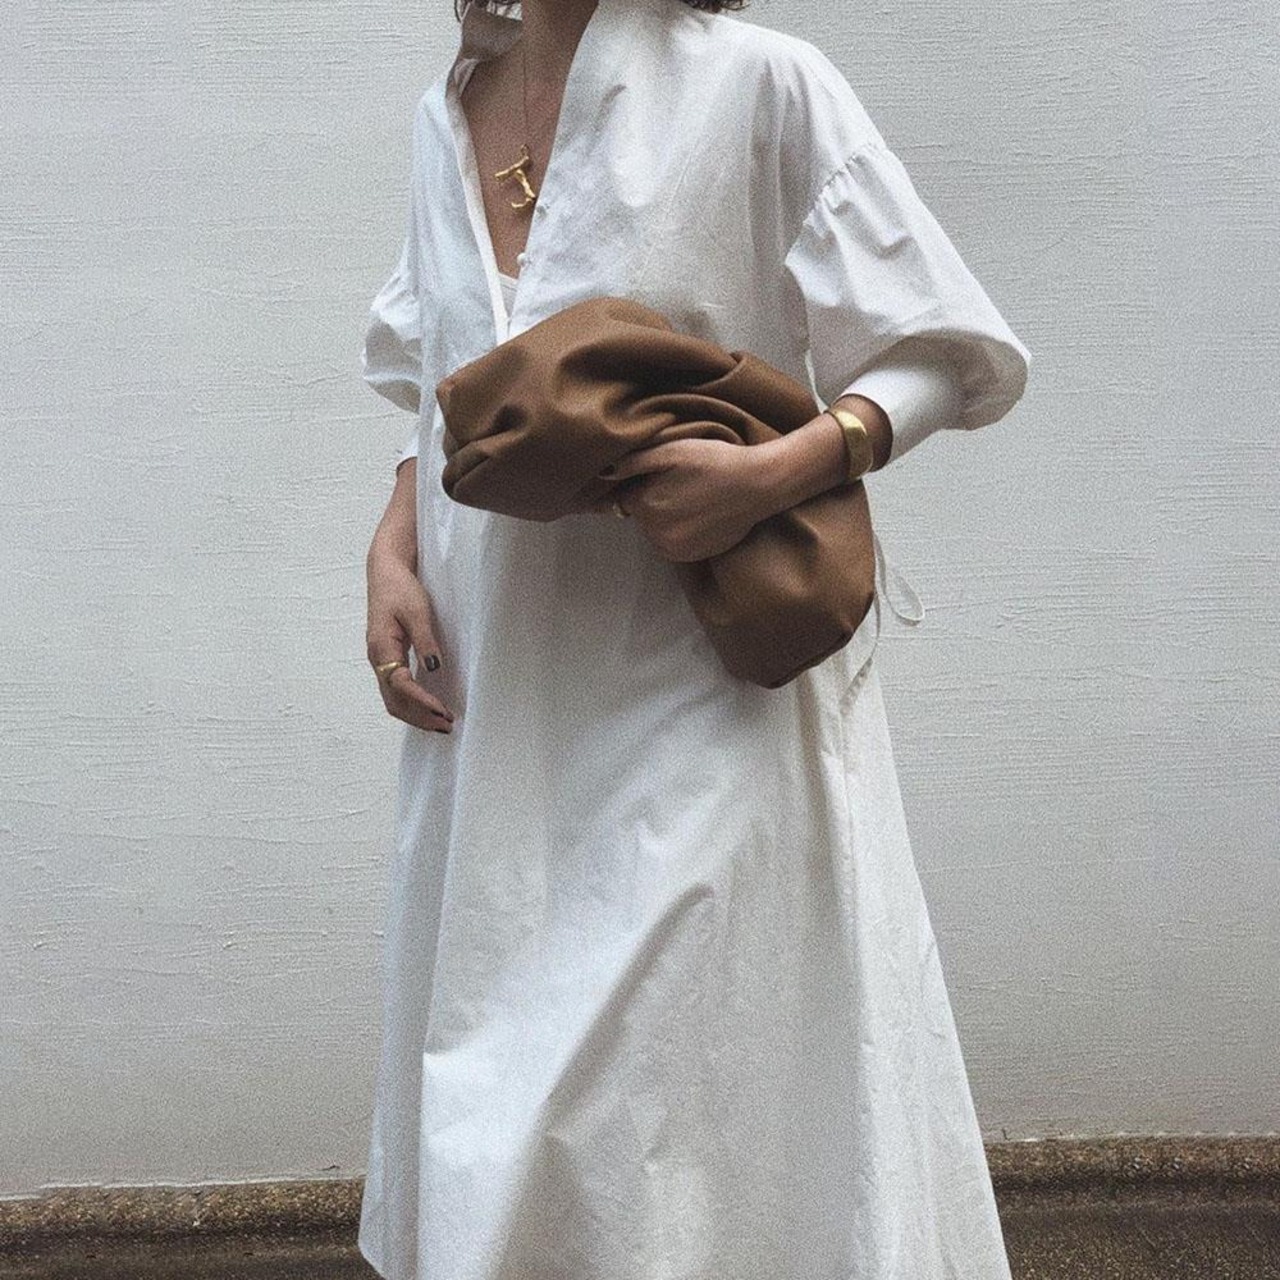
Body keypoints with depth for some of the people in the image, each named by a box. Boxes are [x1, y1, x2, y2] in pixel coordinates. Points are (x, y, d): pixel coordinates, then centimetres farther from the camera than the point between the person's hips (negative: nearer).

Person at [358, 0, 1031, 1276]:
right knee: (483, 1150, 14)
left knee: (651, 1139, -2)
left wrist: (775, 471, -20)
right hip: (491, 699, 6)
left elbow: (944, 353, -3)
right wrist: (392, 546, 3)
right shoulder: (447, 113, 12)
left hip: (700, 710, -5)